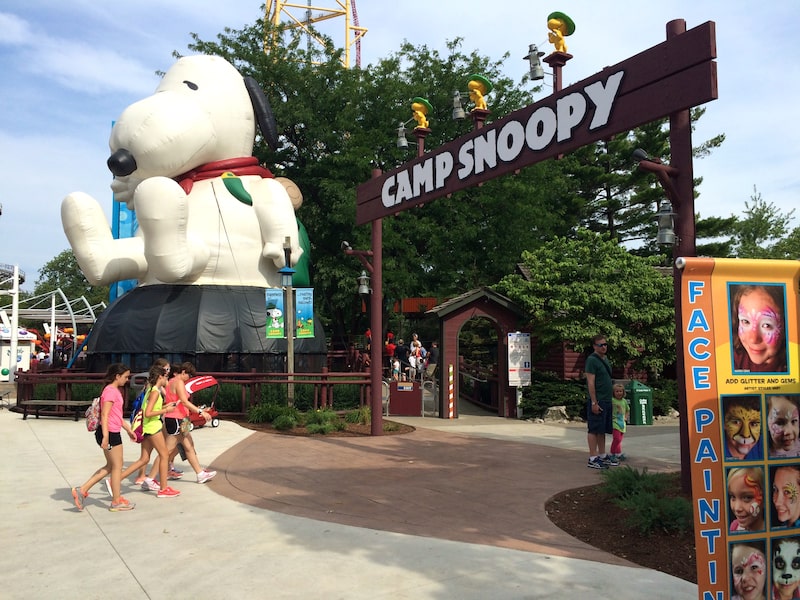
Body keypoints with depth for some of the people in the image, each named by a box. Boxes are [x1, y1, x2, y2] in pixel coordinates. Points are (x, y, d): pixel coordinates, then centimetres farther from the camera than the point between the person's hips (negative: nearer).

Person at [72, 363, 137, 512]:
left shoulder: (115, 391, 16)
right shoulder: (111, 391, -15)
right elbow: (105, 415, -22)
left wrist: (129, 430, 26)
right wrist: (105, 437, -26)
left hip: (112, 433, 10)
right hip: (110, 433, -10)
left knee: (110, 466, 16)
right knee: (117, 466, 1)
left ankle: (82, 490, 14)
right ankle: (116, 502, 12)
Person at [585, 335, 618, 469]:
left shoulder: (605, 359, 17)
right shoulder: (592, 360, -11)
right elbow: (591, 383, -16)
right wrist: (594, 402, -19)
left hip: (607, 401, 9)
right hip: (597, 401, -9)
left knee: (602, 430, 14)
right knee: (594, 430, -5)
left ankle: (602, 456, 21)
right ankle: (593, 459, -2)